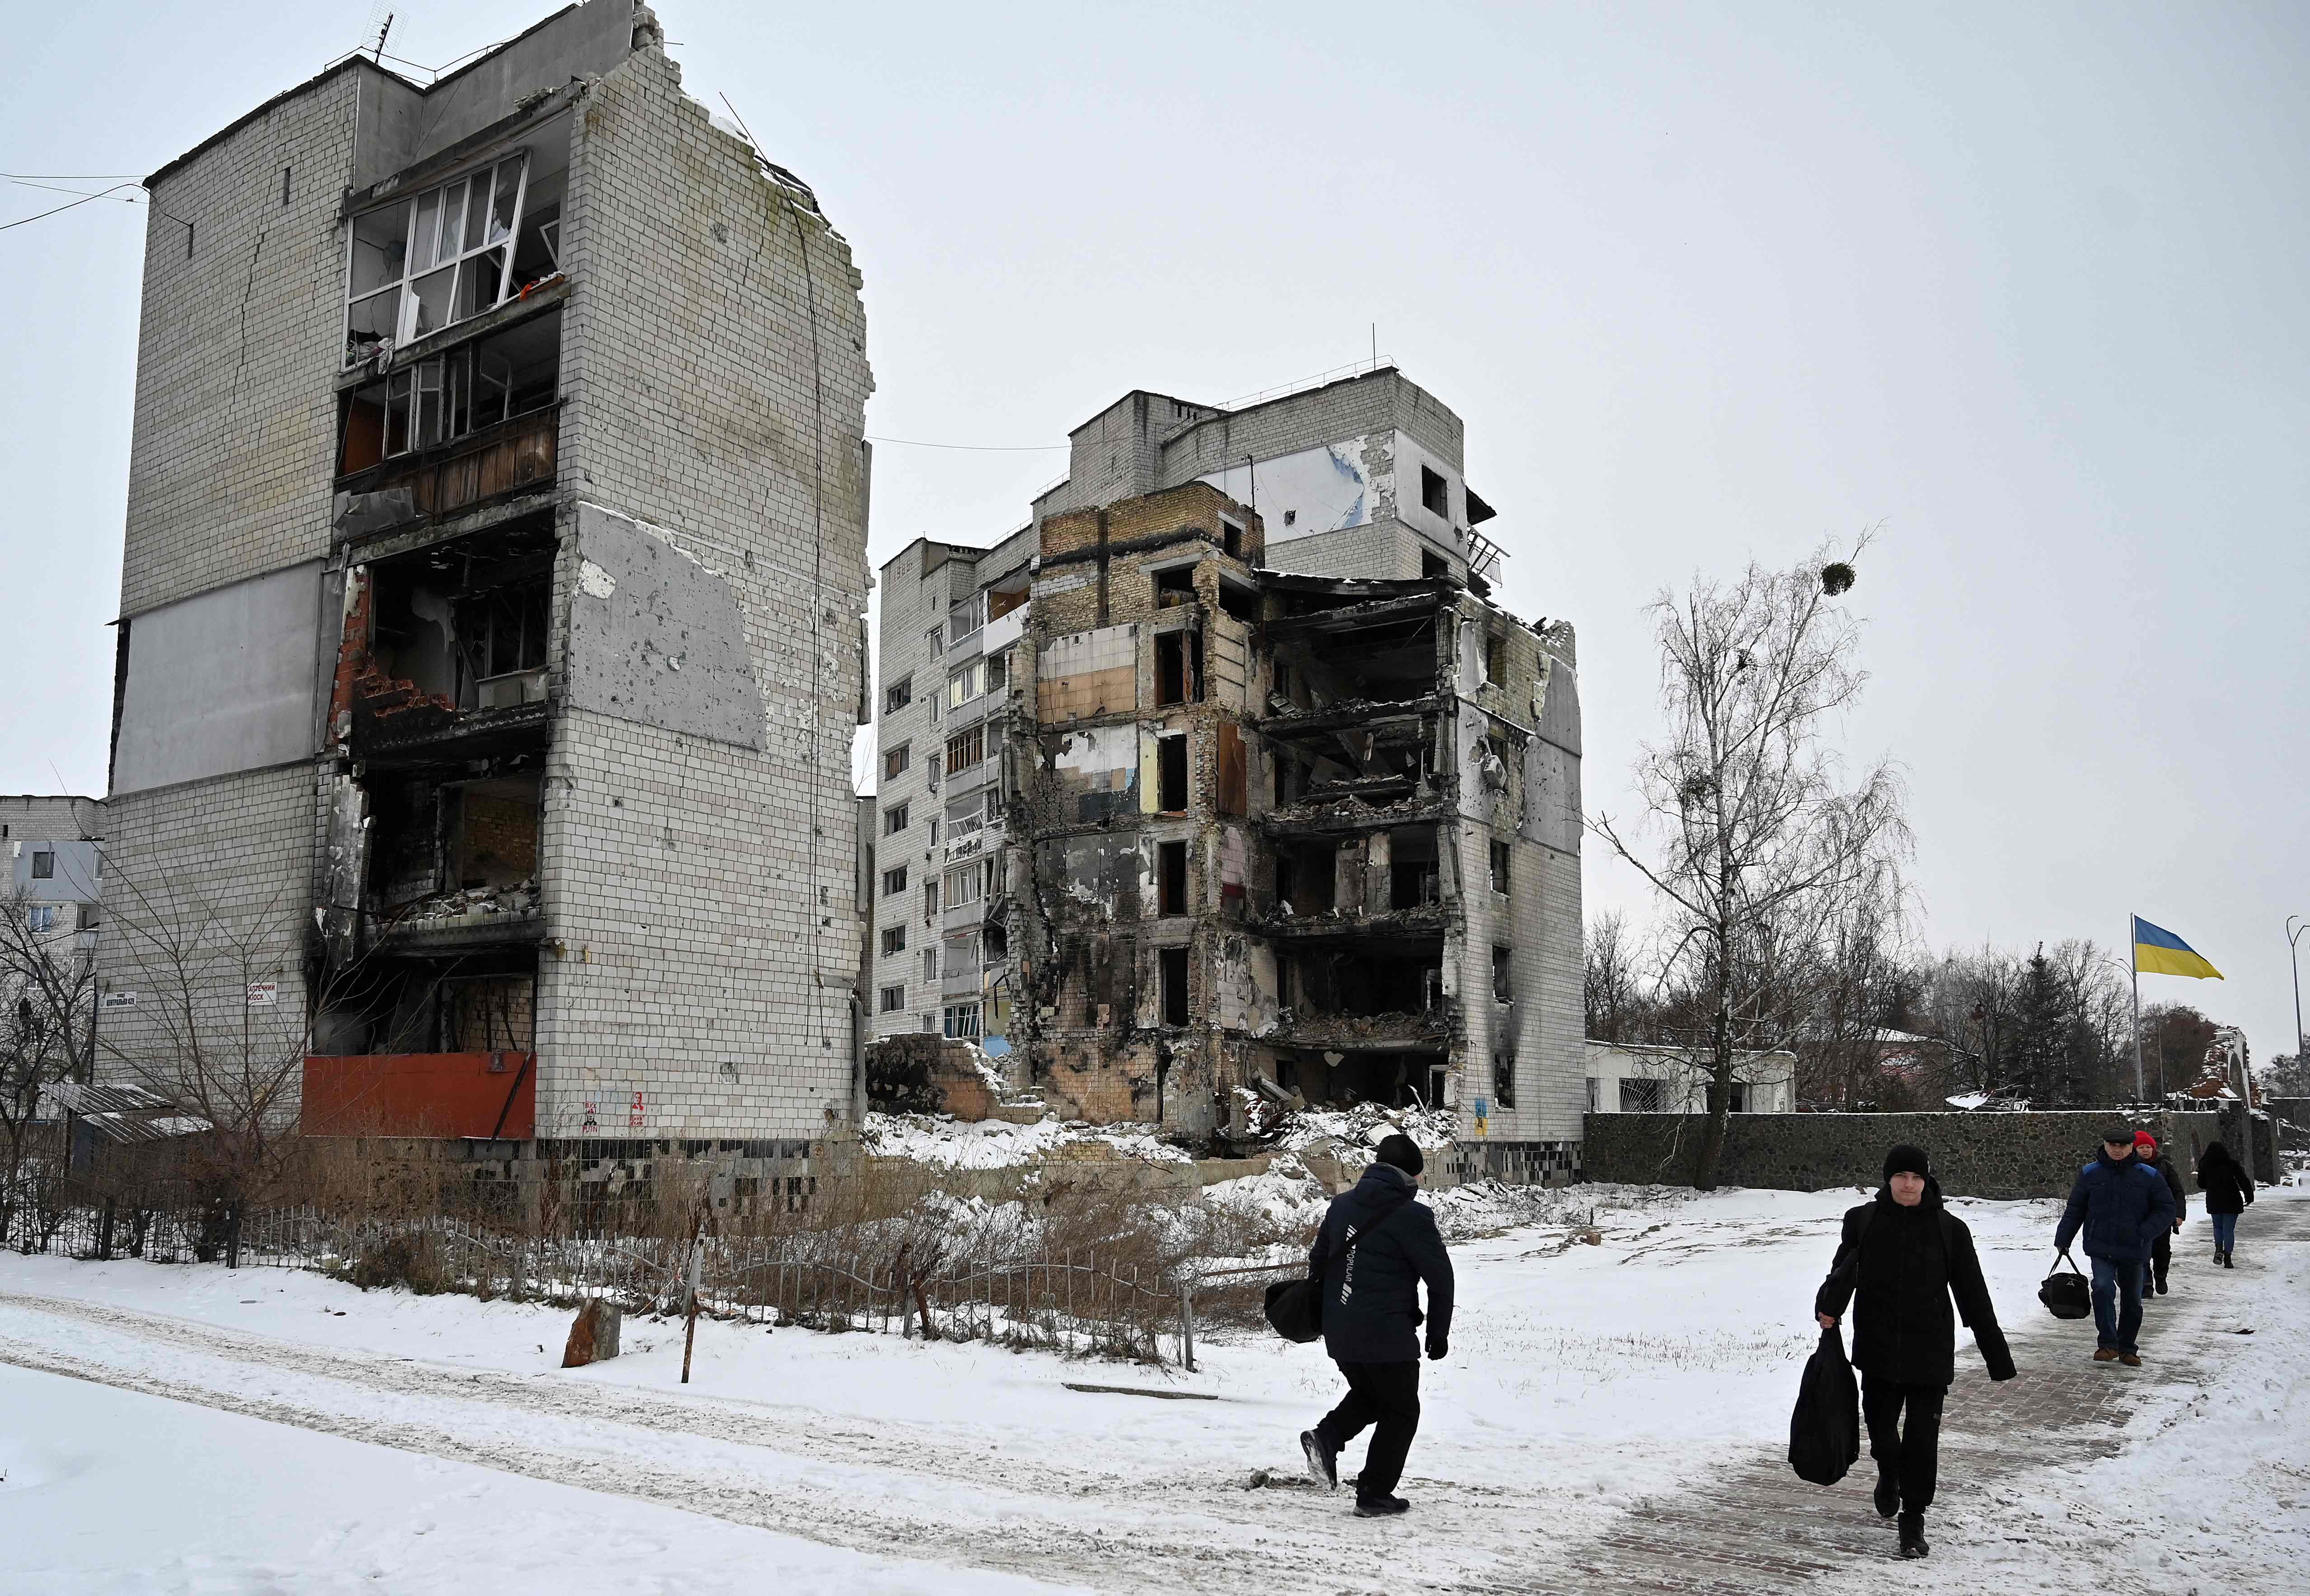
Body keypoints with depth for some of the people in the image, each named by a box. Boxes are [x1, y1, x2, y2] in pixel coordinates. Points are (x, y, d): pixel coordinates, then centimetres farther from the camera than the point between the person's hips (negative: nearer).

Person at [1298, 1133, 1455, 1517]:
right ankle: (1375, 1495, 12)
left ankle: (1326, 1438, 5)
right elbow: (1440, 1278, -7)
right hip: (1387, 1336, -6)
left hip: (1339, 1334, 7)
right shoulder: (1412, 1216, -12)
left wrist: (1322, 1310, 26)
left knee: (1368, 1394, 27)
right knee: (1400, 1412, 12)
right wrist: (1439, 1333, 5)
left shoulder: (1342, 1204, 8)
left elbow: (1318, 1261, 15)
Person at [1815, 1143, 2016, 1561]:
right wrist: (1829, 1306, -17)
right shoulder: (1863, 1221, -1)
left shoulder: (1949, 1229, -3)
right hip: (1878, 1349, 1)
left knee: (1922, 1439, -1)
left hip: (1930, 1350, -1)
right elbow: (1843, 1272, 4)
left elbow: (1974, 1296, 2)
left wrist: (1997, 1355, 2)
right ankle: (1889, 1475, 43)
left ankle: (1913, 1520, 15)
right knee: (1880, 1427, 9)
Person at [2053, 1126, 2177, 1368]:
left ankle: (2127, 1349, 27)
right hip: (2101, 1249, -1)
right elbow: (2075, 1211, 8)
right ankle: (2107, 1344, -10)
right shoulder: (2090, 1174, 1)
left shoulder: (2149, 1177, -1)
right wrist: (2062, 1240, 5)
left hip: (2133, 1251, 1)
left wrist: (2144, 1233, -13)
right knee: (2103, 1289, -20)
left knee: (2132, 1302, 11)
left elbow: (2166, 1210, 2)